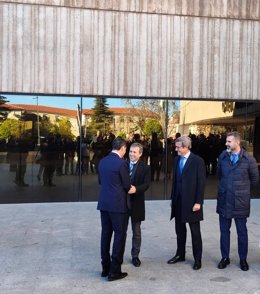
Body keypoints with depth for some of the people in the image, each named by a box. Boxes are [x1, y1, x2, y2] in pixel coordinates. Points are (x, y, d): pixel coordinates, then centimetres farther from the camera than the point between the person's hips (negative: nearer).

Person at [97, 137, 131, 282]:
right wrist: (128, 188, 12)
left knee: (106, 234, 13)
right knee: (120, 235, 2)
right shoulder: (122, 163, -15)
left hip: (104, 203, 7)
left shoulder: (102, 161, 7)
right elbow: (127, 185, -9)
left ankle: (105, 268, 22)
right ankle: (114, 271, 5)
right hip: (118, 204, -7)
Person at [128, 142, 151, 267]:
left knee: (136, 231, 12)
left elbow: (146, 184, -13)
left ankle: (135, 256, 26)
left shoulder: (145, 167, -3)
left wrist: (136, 189, -31)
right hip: (122, 201, 2)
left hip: (136, 203, -1)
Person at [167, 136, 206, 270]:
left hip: (191, 202, -5)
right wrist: (173, 198, 10)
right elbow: (175, 180, 11)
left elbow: (201, 182, -11)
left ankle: (197, 259, 19)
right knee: (179, 230, 15)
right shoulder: (176, 160, 8)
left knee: (195, 232, 7)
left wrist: (198, 202, -15)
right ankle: (180, 254, 30)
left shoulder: (197, 161, -10)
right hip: (178, 202, 6)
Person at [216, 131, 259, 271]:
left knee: (242, 232, 10)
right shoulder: (222, 157, 0)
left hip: (240, 202, -2)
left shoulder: (249, 159, -10)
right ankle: (225, 257, 24)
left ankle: (243, 259, 25)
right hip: (224, 200, 3)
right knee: (224, 230, 10)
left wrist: (242, 187, 11)